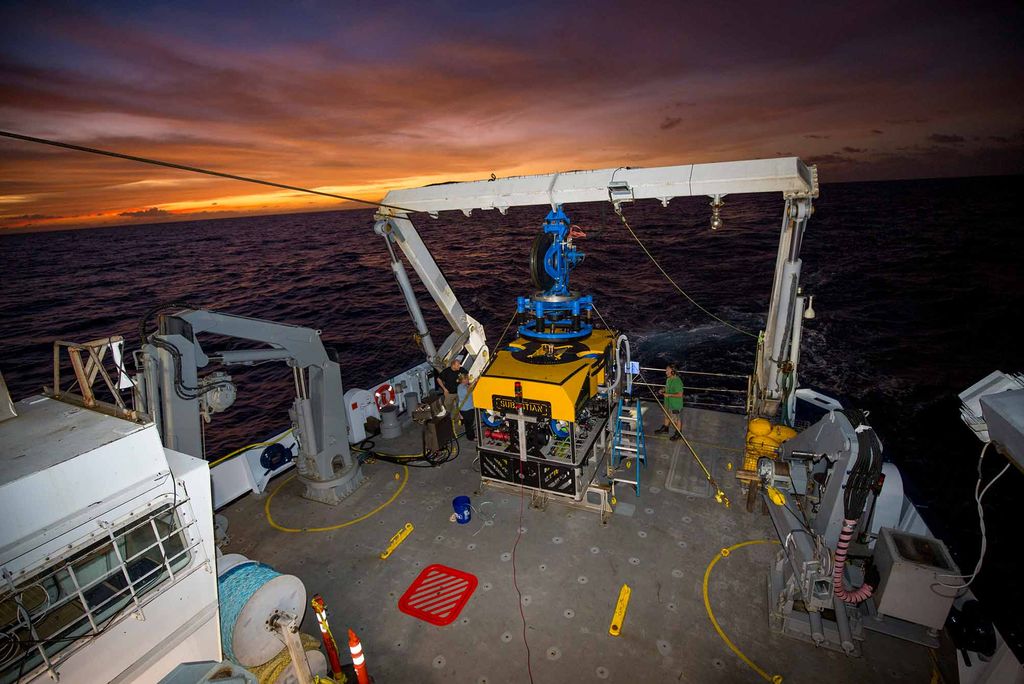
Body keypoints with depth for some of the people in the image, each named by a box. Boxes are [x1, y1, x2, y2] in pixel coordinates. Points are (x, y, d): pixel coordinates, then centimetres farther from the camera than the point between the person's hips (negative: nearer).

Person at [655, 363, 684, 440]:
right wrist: (663, 390, 0)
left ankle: (678, 433, 26)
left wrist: (668, 395, -28)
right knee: (667, 416, 27)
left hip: (676, 405, -9)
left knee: (677, 419, 9)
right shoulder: (668, 379, 0)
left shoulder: (677, 381, -29)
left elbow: (680, 394, -29)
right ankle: (665, 428, 48)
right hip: (668, 402, 9)